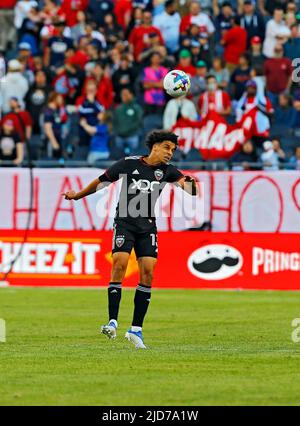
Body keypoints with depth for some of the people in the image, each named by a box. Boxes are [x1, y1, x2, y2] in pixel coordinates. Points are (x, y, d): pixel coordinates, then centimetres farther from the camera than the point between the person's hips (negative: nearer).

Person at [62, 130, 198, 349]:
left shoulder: (167, 170, 6)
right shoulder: (129, 163, 0)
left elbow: (185, 182, -10)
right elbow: (102, 181, 11)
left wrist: (190, 184, -34)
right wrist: (77, 195, 20)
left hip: (148, 227, 3)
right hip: (125, 222, -3)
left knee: (148, 272, -7)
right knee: (120, 263, -20)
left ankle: (136, 329, 0)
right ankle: (112, 322, -22)